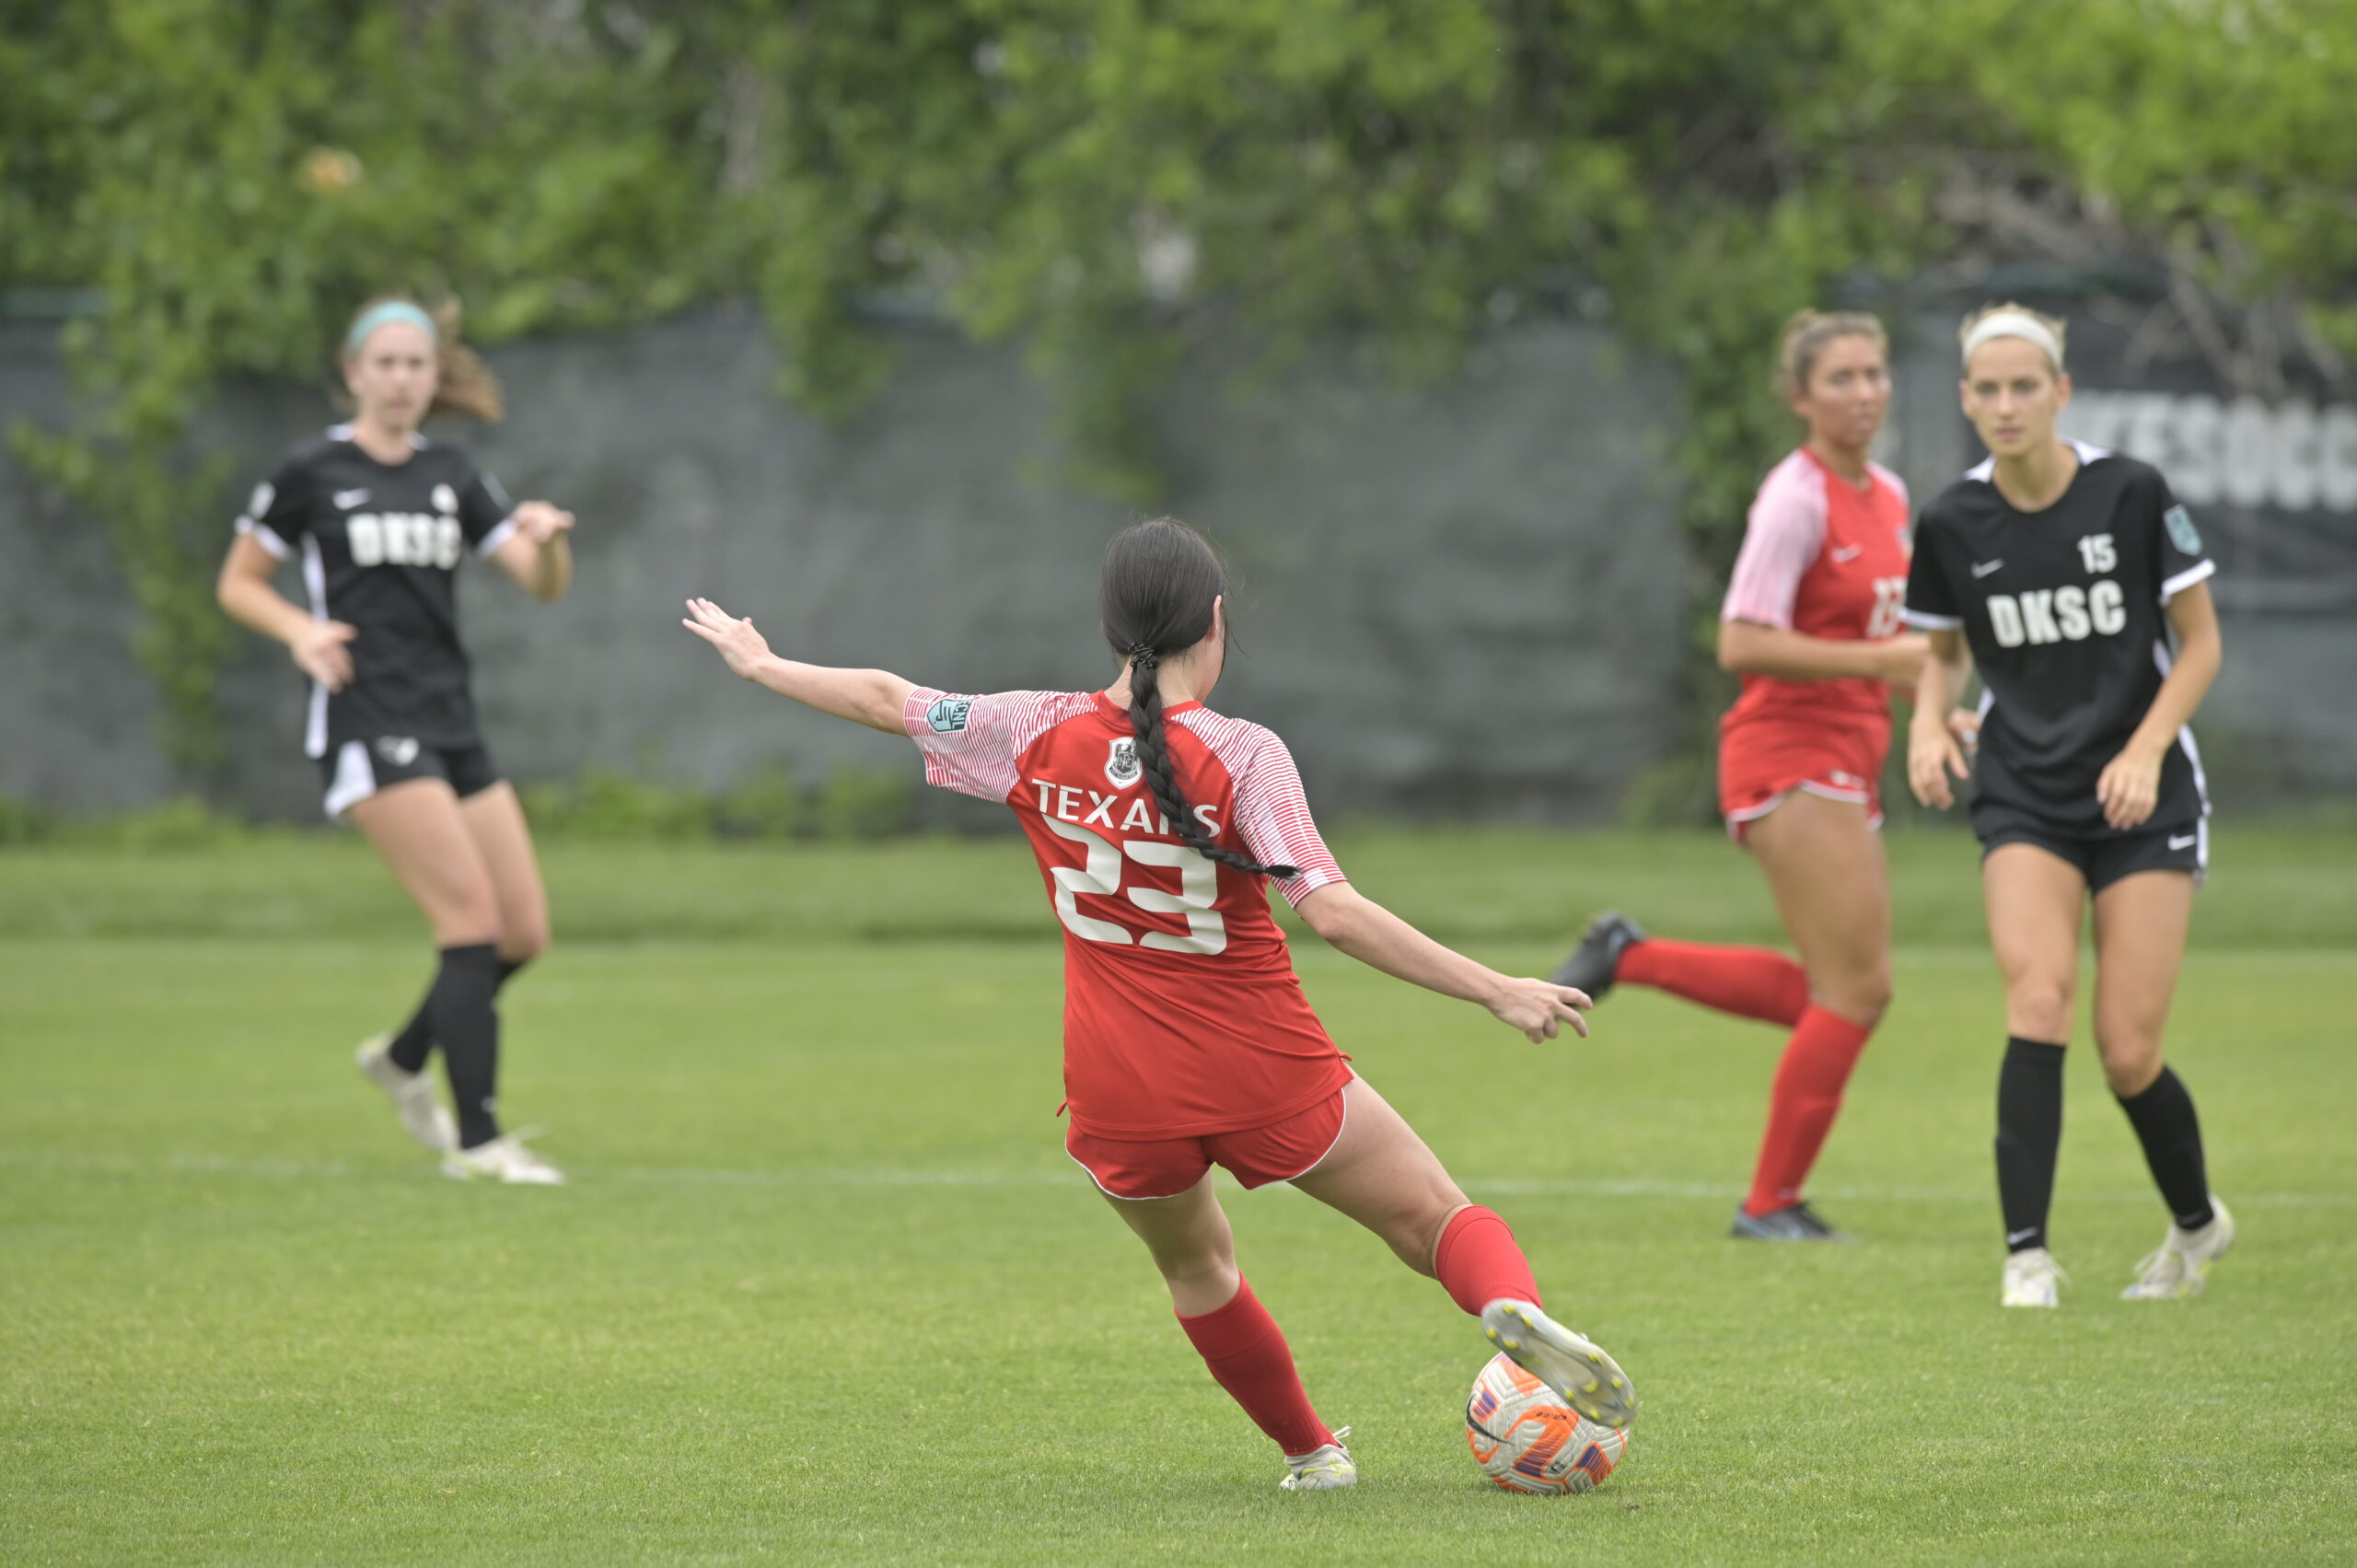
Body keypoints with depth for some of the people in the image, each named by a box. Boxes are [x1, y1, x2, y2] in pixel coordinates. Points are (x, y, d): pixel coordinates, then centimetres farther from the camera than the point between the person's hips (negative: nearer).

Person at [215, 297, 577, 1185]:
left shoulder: (450, 476, 13)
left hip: (450, 724, 6)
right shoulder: (311, 472, -1)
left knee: (525, 932, 3)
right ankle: (476, 1141, -11)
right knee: (473, 919, -16)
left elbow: (543, 584, 7)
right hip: (366, 721, -6)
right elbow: (238, 584, 6)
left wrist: (546, 539, -16)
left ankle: (402, 1058, 28)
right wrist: (301, 631, -12)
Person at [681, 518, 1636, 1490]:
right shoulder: (1242, 756, -15)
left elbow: (889, 702, 10)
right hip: (1265, 1076, -3)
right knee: (1434, 1218, 7)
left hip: (1122, 1098, 3)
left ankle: (1309, 1451, 36)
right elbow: (1331, 911, -23)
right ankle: (1512, 1303, -25)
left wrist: (760, 663, 27)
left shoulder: (1043, 736, -4)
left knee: (1193, 1265, 31)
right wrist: (1495, 991, -21)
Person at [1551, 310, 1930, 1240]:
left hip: (1846, 766, 9)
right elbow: (1742, 643, -21)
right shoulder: (1797, 497, -14)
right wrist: (1877, 660, -24)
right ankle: (1771, 1203, 1)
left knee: (1829, 1000, 10)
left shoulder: (1889, 498, 12)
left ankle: (1627, 956, 19)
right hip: (1788, 755, -9)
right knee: (1857, 989, -9)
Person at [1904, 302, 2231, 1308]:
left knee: (2129, 1053, -4)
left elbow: (2200, 642, -1)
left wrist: (2146, 747, -15)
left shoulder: (2131, 495, -10)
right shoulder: (1950, 524, -2)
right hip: (2023, 798, 2)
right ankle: (2026, 1253, -17)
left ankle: (2197, 1222, 25)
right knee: (2038, 999, -22)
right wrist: (1928, 726, -6)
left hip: (2142, 794, -2)